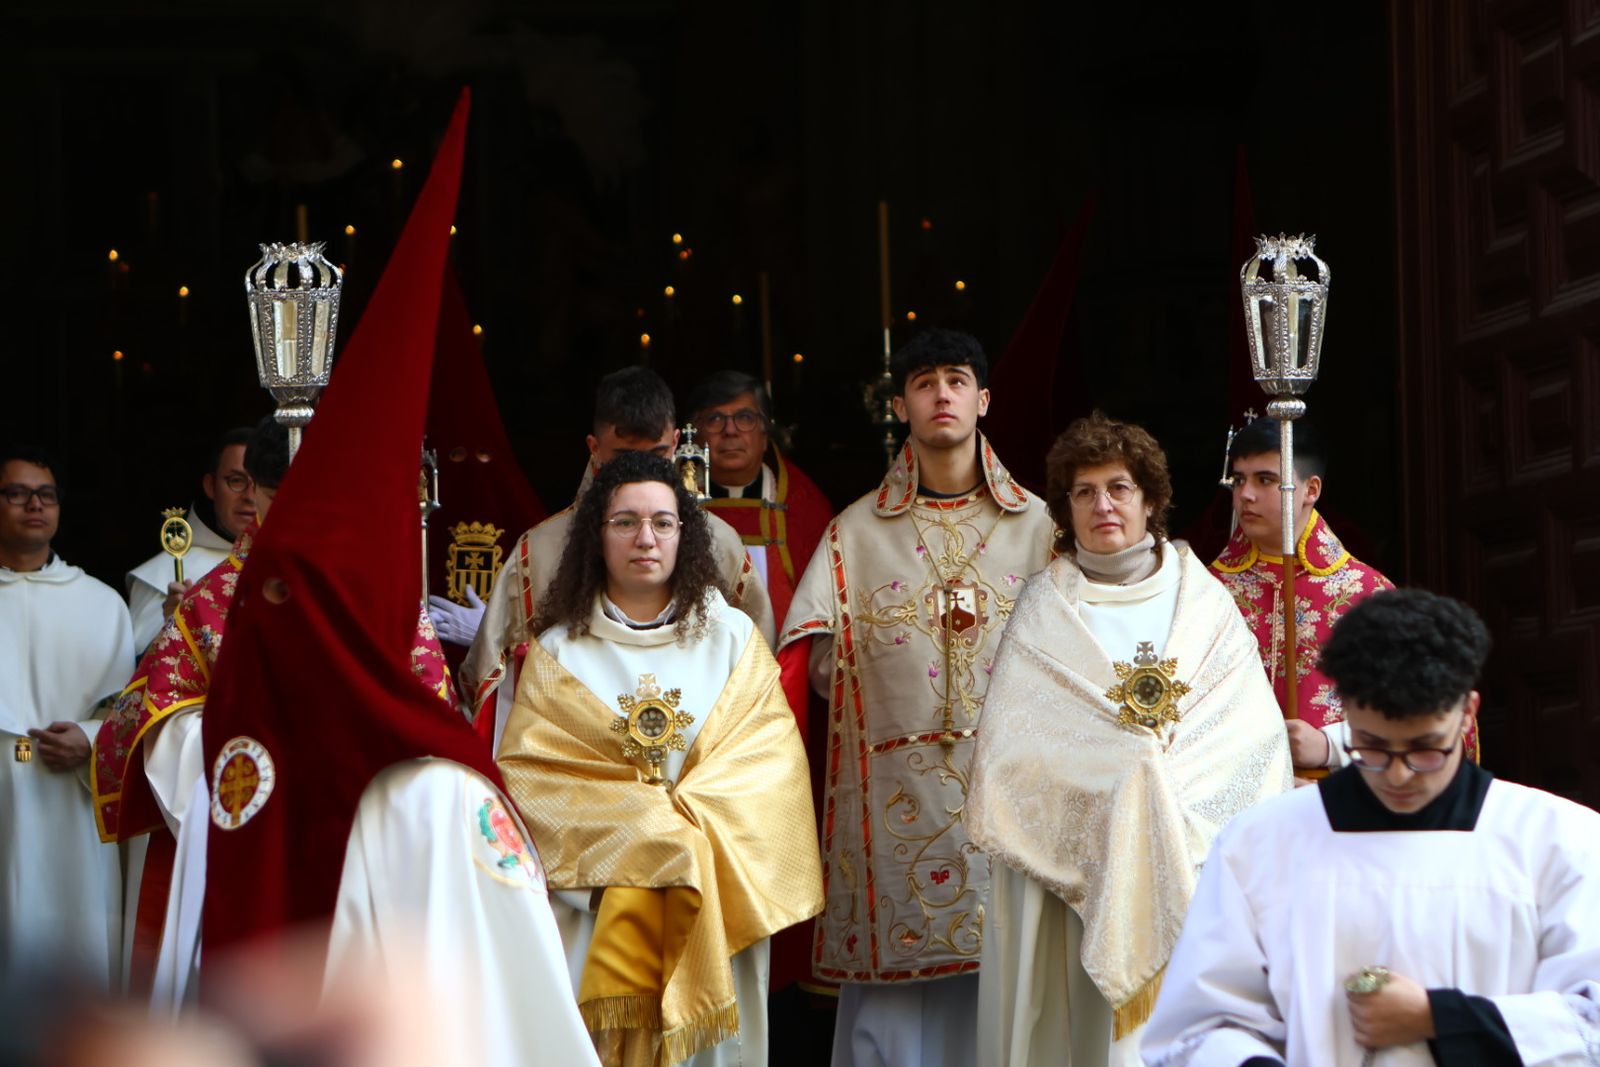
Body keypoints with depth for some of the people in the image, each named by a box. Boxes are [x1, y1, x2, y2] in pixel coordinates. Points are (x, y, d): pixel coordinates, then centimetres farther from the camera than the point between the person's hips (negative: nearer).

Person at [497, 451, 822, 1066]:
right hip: (594, 908, -1)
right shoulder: (558, 652, 4)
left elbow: (773, 761, 0)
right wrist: (640, 828, -12)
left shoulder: (732, 638, 8)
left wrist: (686, 822, -14)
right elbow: (524, 774, -4)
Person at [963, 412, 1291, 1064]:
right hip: (1079, 873, -1)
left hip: (1196, 862, 1)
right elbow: (1012, 748, -4)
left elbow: (1256, 731, 1)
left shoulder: (1200, 596, 9)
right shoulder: (1045, 607, 5)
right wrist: (1125, 778, -12)